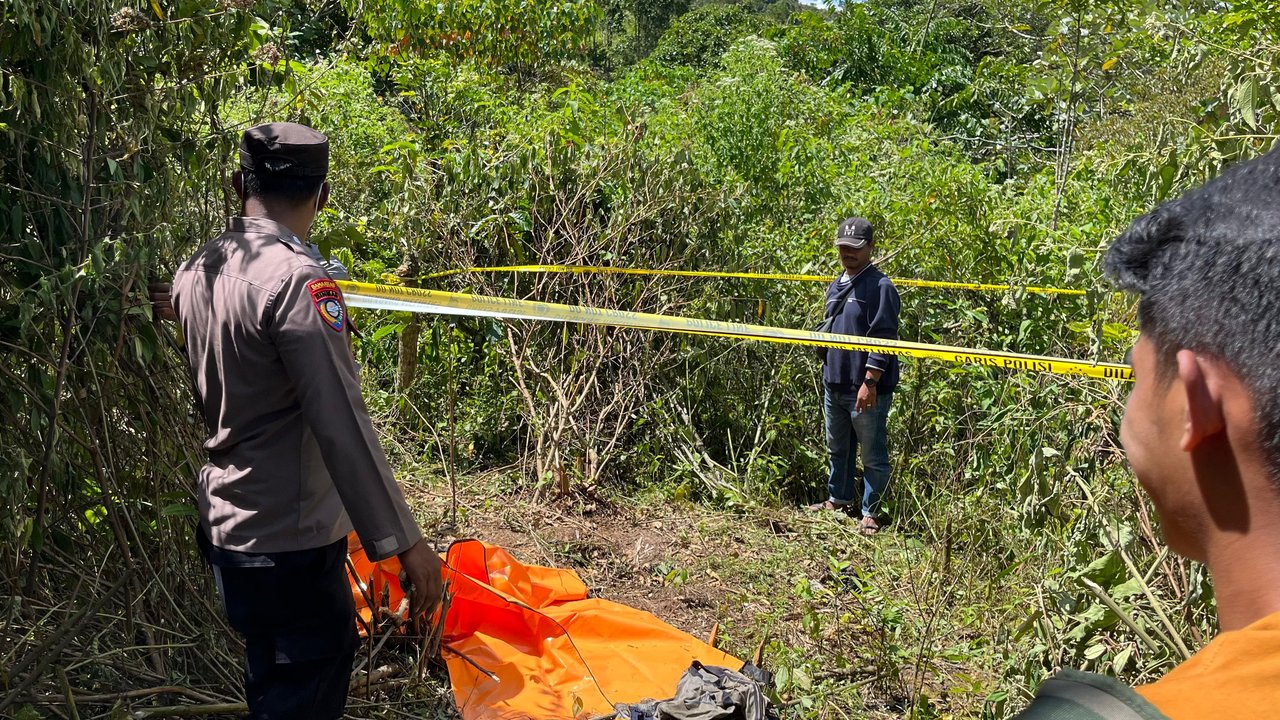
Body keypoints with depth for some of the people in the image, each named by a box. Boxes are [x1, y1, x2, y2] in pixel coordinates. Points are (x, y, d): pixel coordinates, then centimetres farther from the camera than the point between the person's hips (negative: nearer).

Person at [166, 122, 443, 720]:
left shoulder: (194, 271, 3)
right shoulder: (297, 278, -22)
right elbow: (342, 424, -26)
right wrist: (402, 540, -23)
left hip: (225, 525, 8)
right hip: (286, 540, -8)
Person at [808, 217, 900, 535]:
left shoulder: (880, 287, -12)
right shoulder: (835, 286, 13)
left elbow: (883, 340, -18)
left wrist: (870, 382, -22)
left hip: (865, 391, -8)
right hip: (834, 385, 8)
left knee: (873, 455, 3)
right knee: (838, 448, 21)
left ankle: (870, 512, 13)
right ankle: (839, 499, 38)